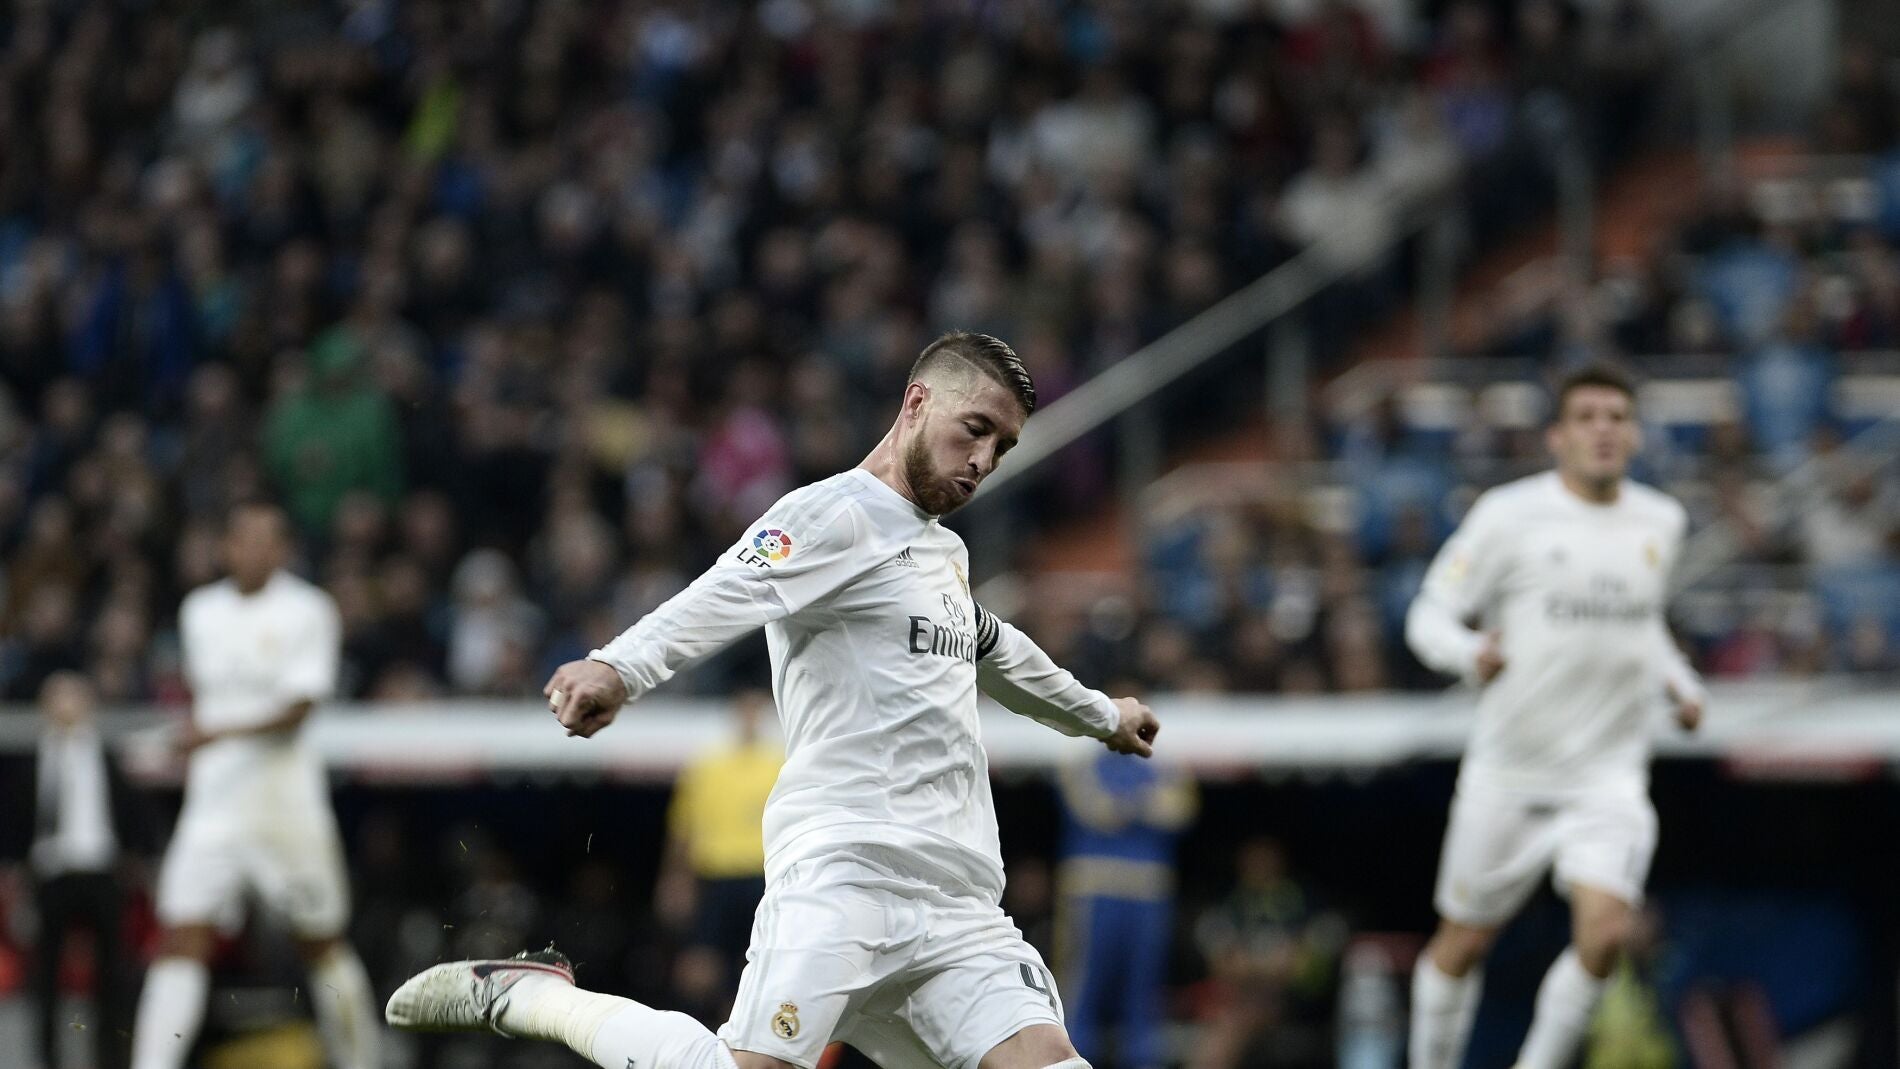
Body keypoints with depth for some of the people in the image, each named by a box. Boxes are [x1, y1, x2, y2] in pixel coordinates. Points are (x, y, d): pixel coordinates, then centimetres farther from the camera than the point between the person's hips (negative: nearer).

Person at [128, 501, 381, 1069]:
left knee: (322, 946, 7)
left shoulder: (308, 610, -5)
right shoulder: (199, 610, 11)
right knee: (179, 944, -10)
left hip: (285, 800, -3)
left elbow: (298, 709, -14)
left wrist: (221, 733, -24)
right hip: (212, 801, 3)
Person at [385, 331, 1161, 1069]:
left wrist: (1100, 715, 64)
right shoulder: (836, 515, -2)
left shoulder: (944, 553, 26)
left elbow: (998, 653, 48)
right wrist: (620, 667, -41)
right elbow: (726, 594, -22)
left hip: (958, 907, 8)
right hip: (842, 871, -8)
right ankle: (525, 996, 0)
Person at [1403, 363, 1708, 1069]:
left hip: (1610, 775, 2)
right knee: (1463, 943, 7)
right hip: (1510, 771, -2)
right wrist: (1470, 653, -25)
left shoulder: (1661, 522, 9)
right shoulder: (1510, 515, -6)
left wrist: (1681, 684, 11)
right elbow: (1429, 615, -4)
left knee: (1604, 933, -17)